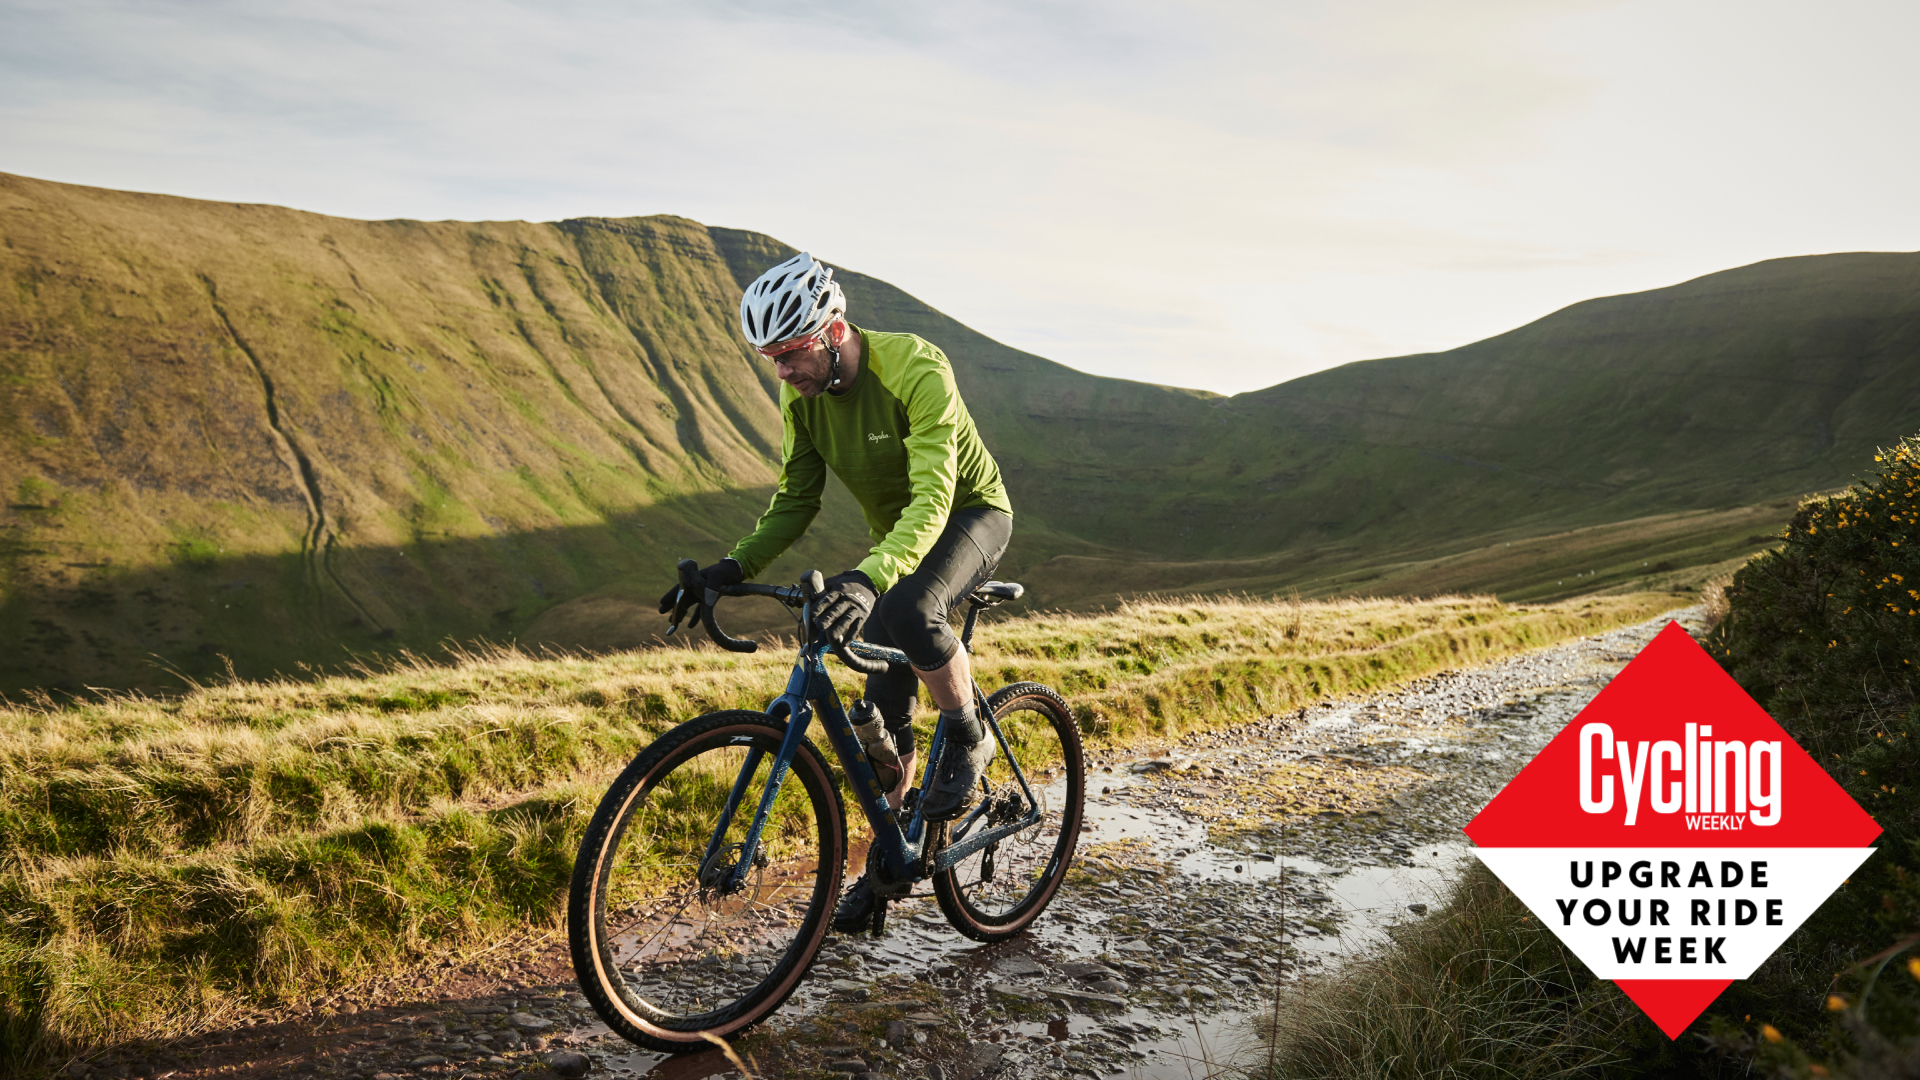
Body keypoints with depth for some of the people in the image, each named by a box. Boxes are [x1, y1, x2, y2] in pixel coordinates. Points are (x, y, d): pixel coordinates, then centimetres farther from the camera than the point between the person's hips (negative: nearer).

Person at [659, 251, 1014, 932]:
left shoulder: (917, 371, -32)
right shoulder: (801, 395, -12)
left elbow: (932, 498, -41)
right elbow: (796, 499, -4)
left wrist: (868, 578, -57)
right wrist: (735, 566, -21)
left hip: (970, 514, -6)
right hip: (897, 534, 6)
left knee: (908, 610, -38)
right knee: (883, 711, 2)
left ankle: (967, 738, -11)